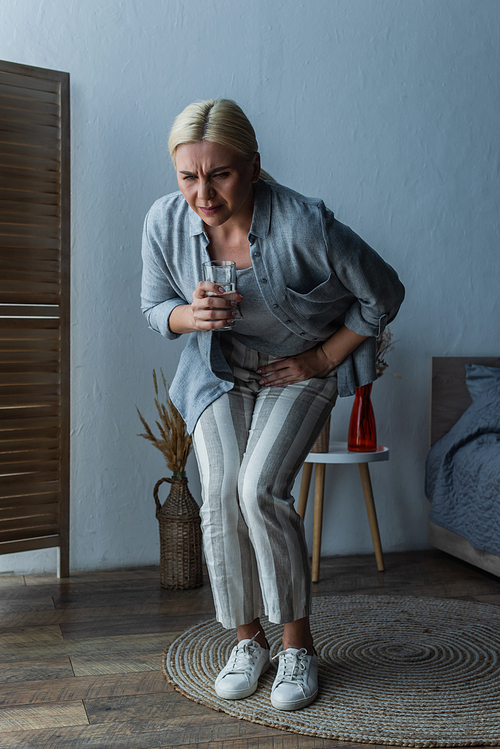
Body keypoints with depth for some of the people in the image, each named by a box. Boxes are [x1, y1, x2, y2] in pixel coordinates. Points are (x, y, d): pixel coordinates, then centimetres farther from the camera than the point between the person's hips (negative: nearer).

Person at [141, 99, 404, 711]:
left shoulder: (303, 224, -30)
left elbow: (383, 294, -16)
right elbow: (155, 308, -1)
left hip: (302, 368, -3)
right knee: (220, 495, -9)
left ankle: (298, 644, 1)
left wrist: (320, 360, -11)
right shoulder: (165, 223, -18)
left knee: (260, 490, -20)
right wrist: (191, 316, -25)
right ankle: (247, 641, 11)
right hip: (218, 369, 4)